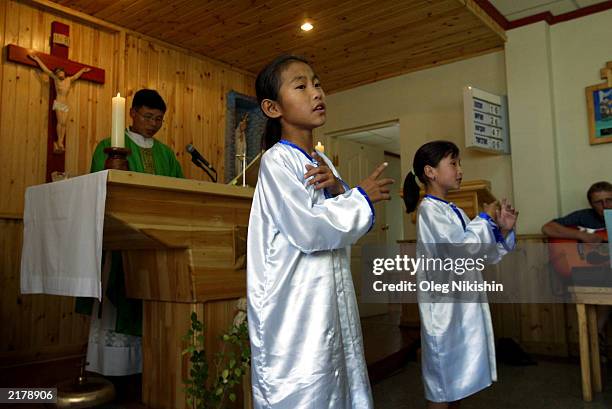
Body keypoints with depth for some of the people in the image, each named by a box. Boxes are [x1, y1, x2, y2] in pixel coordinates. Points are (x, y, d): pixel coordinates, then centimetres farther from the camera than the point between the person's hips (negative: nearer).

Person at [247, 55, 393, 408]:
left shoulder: (322, 162, 12)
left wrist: (337, 188, -6)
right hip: (296, 306, -8)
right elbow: (309, 229, -22)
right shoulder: (276, 160, -12)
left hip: (333, 297, 8)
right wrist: (361, 197, -8)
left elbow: (353, 226, 13)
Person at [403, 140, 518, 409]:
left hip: (466, 303, 9)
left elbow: (486, 255, 15)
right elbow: (461, 249, -25)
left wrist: (503, 231, -2)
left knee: (458, 379, 19)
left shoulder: (455, 212, 12)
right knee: (442, 384, 4)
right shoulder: (429, 210, -14)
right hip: (445, 305, -9)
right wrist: (485, 219, -10)